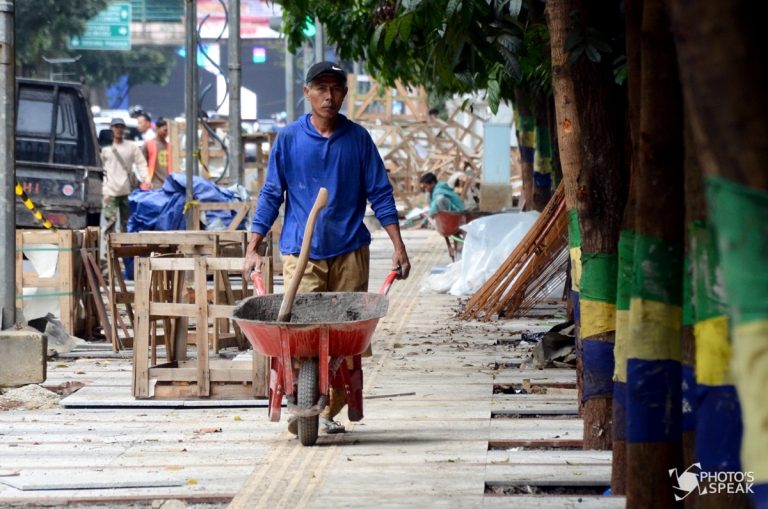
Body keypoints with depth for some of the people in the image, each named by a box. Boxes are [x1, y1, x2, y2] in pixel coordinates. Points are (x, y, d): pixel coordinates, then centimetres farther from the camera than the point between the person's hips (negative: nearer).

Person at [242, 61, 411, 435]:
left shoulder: (358, 138, 6)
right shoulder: (289, 139, 4)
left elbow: (380, 193, 8)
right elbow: (271, 194, 7)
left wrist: (398, 245, 1)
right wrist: (252, 249, 2)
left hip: (350, 252, 1)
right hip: (301, 253, -1)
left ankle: (330, 411, 11)